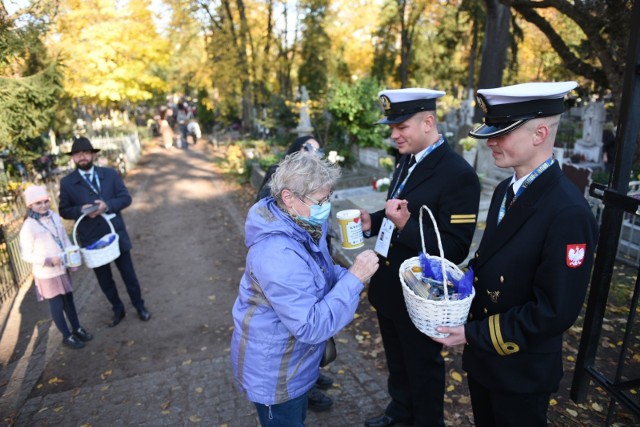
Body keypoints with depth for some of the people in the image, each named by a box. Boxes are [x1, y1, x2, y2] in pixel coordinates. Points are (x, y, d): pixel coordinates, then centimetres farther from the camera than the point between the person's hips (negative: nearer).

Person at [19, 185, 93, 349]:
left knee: (69, 300, 19)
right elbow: (26, 254, -14)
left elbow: (65, 239, 9)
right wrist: (47, 260, -25)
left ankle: (77, 329, 36)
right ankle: (67, 336, 26)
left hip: (62, 269, 6)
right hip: (46, 274, -5)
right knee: (56, 305, 9)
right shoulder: (29, 227, -19)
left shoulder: (55, 217, -2)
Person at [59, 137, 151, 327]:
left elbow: (126, 198, -3)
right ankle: (118, 310, 35)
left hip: (117, 234, 0)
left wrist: (107, 205, -21)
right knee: (104, 279, 15)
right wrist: (81, 210, -19)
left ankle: (140, 306, 32)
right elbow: (64, 210, 1)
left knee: (129, 274, 13)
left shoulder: (110, 174, -2)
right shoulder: (67, 182, -4)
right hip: (92, 240, 0)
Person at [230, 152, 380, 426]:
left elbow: (320, 274, 10)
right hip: (273, 372, -9)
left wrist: (349, 275, -10)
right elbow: (312, 326, -35)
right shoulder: (277, 255, -38)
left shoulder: (304, 226, -5)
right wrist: (354, 279, -33)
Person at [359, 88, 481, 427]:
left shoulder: (458, 174, -23)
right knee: (396, 359, 28)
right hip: (388, 285, 8)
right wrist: (372, 222, -5)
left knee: (423, 367, 18)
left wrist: (405, 225, -32)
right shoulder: (407, 160, 4)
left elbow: (456, 248, -23)